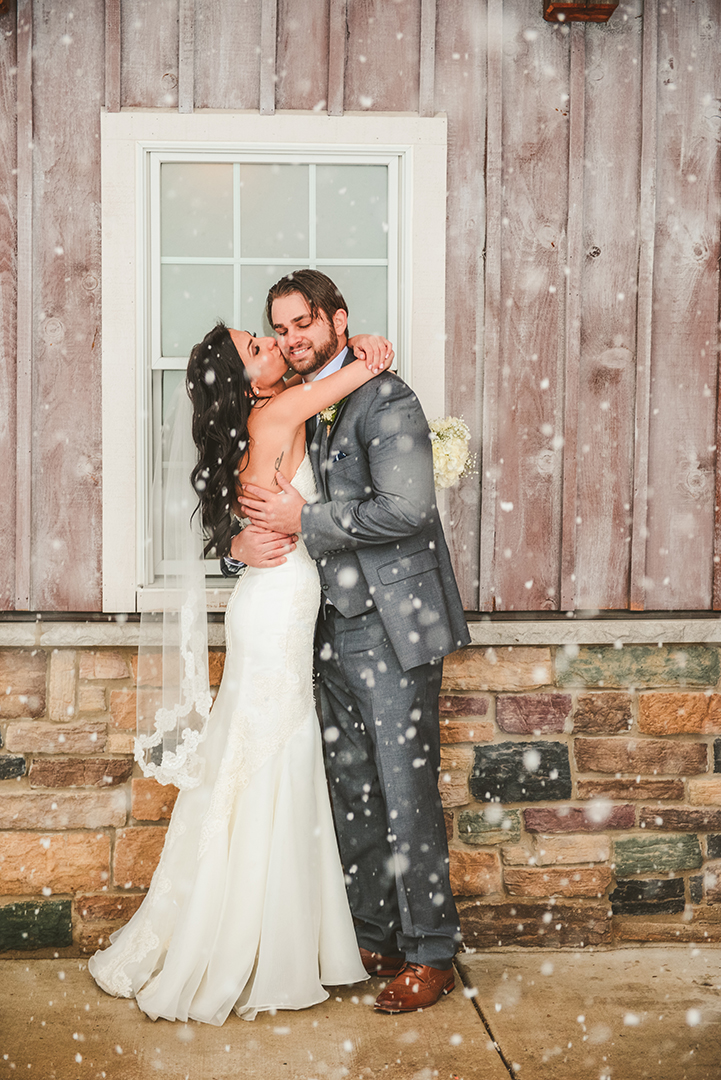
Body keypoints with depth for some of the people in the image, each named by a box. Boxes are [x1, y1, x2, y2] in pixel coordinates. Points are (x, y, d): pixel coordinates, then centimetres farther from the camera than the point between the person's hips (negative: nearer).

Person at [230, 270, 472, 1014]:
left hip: (390, 626, -7)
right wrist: (241, 542, -4)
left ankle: (430, 954, 10)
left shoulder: (384, 399, -8)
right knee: (351, 792, 14)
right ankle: (372, 939, 26)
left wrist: (304, 522, -15)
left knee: (406, 793, -2)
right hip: (332, 629, 8)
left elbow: (406, 509, -19)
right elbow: (254, 499, 19)